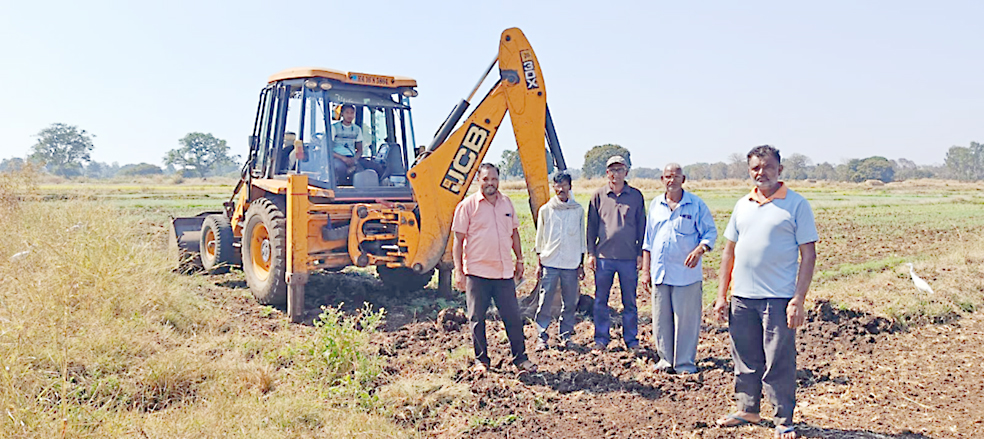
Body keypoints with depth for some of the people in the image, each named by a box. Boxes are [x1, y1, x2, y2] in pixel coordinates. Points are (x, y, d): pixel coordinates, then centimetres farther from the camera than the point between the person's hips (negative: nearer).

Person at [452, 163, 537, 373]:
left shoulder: (507, 203, 10)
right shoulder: (467, 205, -3)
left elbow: (514, 232, 21)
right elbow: (458, 240, -3)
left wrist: (519, 260, 18)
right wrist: (458, 270, -8)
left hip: (504, 271, 3)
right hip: (476, 272, -3)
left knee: (513, 316, 6)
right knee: (477, 318, 6)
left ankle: (520, 357, 19)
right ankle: (481, 360, 20)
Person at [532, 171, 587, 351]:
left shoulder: (578, 210, 7)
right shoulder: (545, 210, 4)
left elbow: (581, 238, 11)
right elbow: (540, 238, 8)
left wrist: (581, 264, 8)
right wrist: (538, 263, 4)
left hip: (571, 264, 1)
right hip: (549, 263, -1)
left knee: (570, 302, 6)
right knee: (545, 301, -2)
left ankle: (566, 335, 19)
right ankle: (541, 336, 8)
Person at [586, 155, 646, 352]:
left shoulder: (636, 196, 6)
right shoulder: (599, 196, 6)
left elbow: (641, 226, 9)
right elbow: (591, 226, 9)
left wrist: (640, 253, 4)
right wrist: (591, 252, 3)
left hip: (629, 257, 0)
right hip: (604, 255, 1)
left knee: (630, 301, 6)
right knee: (600, 300, 5)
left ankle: (631, 339, 18)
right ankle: (601, 338, 16)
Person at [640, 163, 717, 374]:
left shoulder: (696, 204, -1)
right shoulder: (655, 205, 11)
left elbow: (710, 232, 1)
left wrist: (699, 250, -19)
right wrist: (645, 270, 10)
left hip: (686, 273, -4)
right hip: (660, 273, 4)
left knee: (686, 320, 0)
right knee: (661, 320, 9)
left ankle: (685, 364, 12)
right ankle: (666, 359, 23)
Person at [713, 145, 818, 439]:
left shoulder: (797, 204, -2)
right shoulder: (742, 205, 12)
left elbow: (808, 255, -5)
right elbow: (729, 251, 15)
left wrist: (798, 300, -12)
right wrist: (722, 295, 10)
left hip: (778, 298, -5)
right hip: (742, 296, 5)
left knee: (779, 363, 1)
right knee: (745, 359, 14)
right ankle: (747, 410, 30)